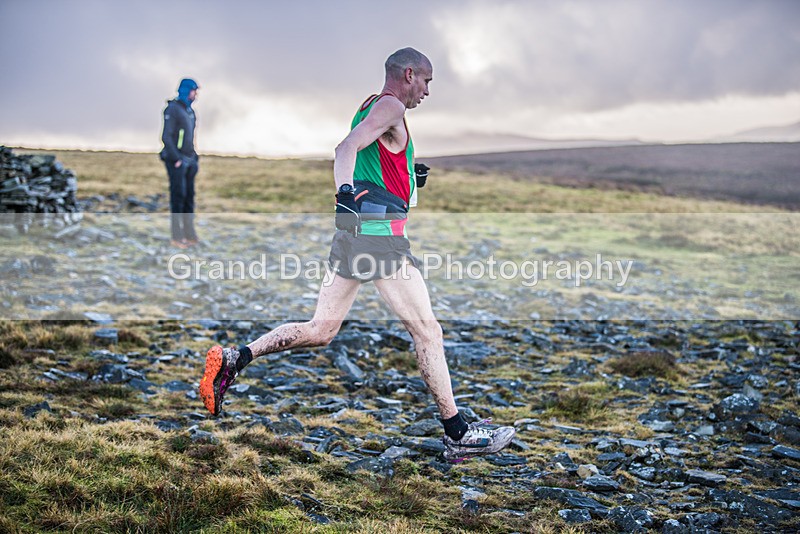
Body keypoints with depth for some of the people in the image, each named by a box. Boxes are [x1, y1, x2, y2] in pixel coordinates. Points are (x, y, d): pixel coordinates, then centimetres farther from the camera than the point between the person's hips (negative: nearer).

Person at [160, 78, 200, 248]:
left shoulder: (189, 110, 16)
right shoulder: (172, 109, -11)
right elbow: (166, 136, -16)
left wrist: (193, 157, 15)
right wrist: (176, 160, -18)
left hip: (189, 160, 8)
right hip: (176, 161, -8)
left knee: (189, 197, 9)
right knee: (178, 197, -6)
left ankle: (189, 235, 14)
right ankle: (176, 237, -3)